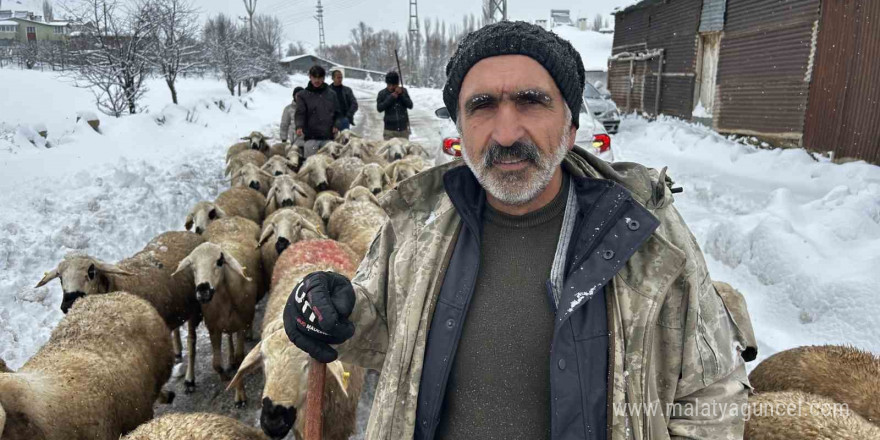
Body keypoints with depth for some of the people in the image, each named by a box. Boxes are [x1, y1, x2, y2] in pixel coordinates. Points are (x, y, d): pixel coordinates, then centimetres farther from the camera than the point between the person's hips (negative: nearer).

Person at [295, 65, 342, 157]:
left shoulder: (331, 94, 14)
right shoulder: (303, 95, 6)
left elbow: (337, 113, 17)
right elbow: (300, 113, -4)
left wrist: (336, 125, -1)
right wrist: (299, 126, -23)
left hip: (328, 136, 2)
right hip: (311, 137, -2)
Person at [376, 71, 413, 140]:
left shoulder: (403, 91, 2)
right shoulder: (382, 93, -1)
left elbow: (410, 105, -2)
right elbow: (379, 108, -10)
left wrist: (401, 94, -15)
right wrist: (391, 98, -15)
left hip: (403, 128, 2)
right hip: (390, 129, -2)